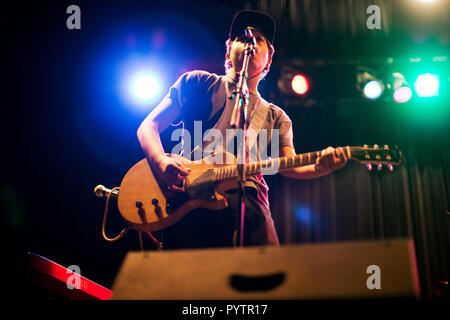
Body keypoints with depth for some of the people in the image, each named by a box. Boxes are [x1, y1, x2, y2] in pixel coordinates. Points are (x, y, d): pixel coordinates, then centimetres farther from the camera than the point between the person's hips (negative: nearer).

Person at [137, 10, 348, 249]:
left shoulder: (276, 117, 25)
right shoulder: (199, 83, 19)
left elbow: (288, 166, 11)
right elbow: (149, 126, 14)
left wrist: (319, 168, -14)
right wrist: (161, 163, -8)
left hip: (246, 197, 2)